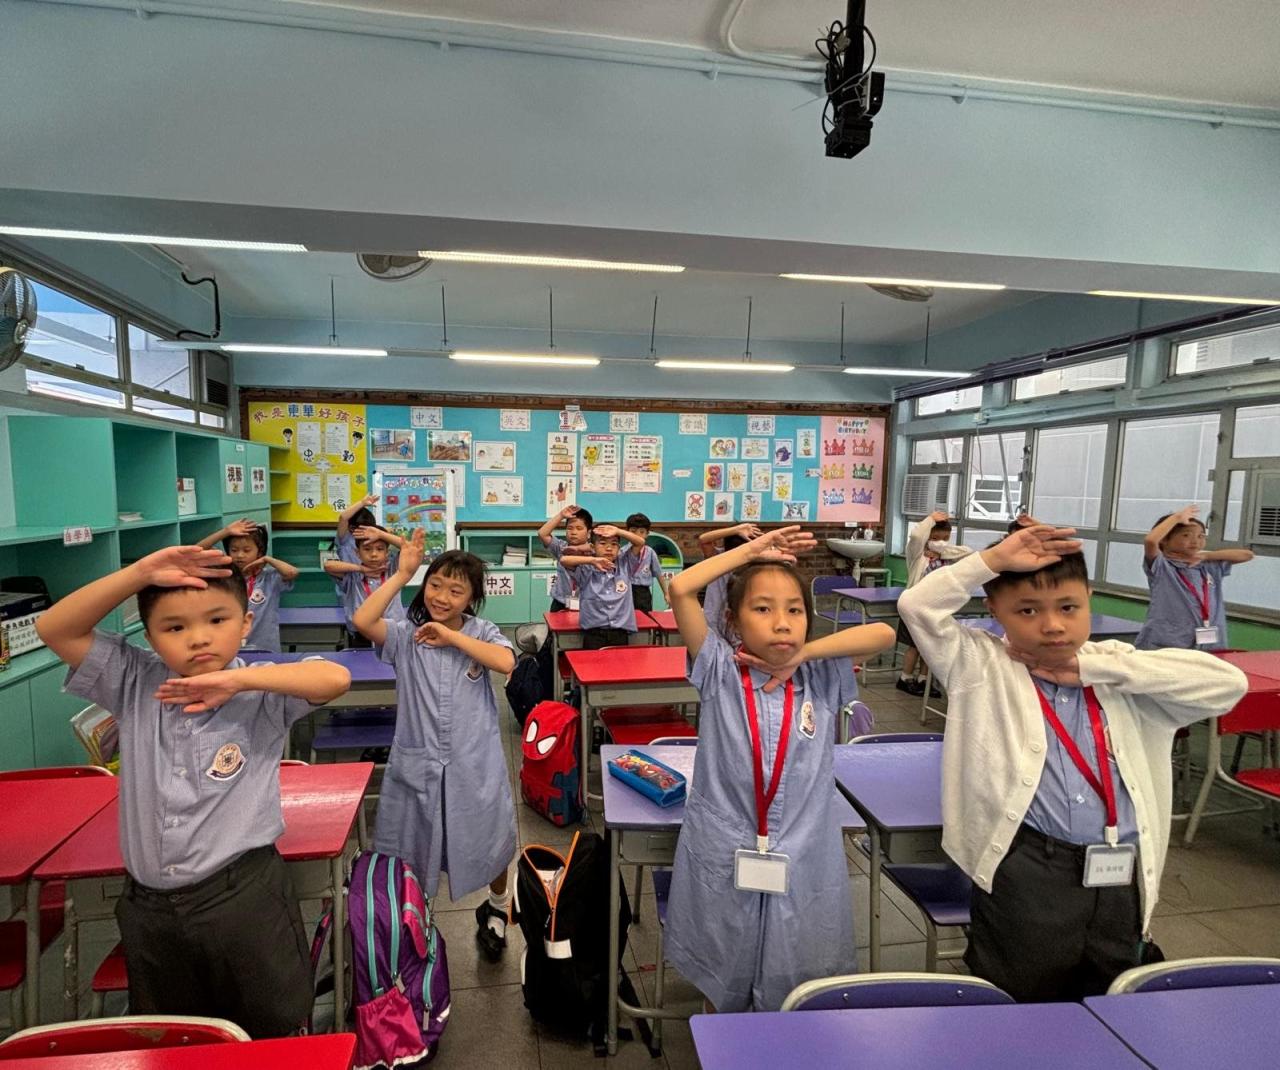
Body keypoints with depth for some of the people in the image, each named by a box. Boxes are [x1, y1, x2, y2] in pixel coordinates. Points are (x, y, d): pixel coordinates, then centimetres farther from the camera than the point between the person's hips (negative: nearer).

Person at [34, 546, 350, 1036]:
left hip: (244, 898, -4)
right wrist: (141, 573, -18)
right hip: (148, 905, 4)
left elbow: (335, 678, -29)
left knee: (274, 1036, 13)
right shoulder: (134, 685, -2)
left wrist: (237, 680, -31)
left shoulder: (262, 695, -14)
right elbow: (54, 629, -6)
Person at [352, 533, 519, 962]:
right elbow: (363, 620, -24)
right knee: (409, 852, 16)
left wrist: (451, 637, -21)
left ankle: (496, 910, 47)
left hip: (474, 764, 0)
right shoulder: (405, 635, -6)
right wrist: (403, 573, -21)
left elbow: (506, 662, -25)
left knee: (490, 843, 18)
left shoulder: (482, 633, -5)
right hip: (417, 763, 0)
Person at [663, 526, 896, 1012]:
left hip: (803, 863, 1)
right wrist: (753, 550, -12)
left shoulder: (822, 679, -2)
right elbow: (681, 590, -19)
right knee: (722, 992, 19)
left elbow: (883, 633, -15)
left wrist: (804, 654, -15)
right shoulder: (720, 673, -9)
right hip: (722, 861, -1)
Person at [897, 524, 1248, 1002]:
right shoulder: (983, 668, -2)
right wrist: (995, 559, -12)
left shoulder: (1121, 672, 7)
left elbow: (1227, 684, -5)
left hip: (1122, 881, 4)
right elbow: (917, 606, -13)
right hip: (1027, 875, -3)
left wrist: (1096, 668, -10)